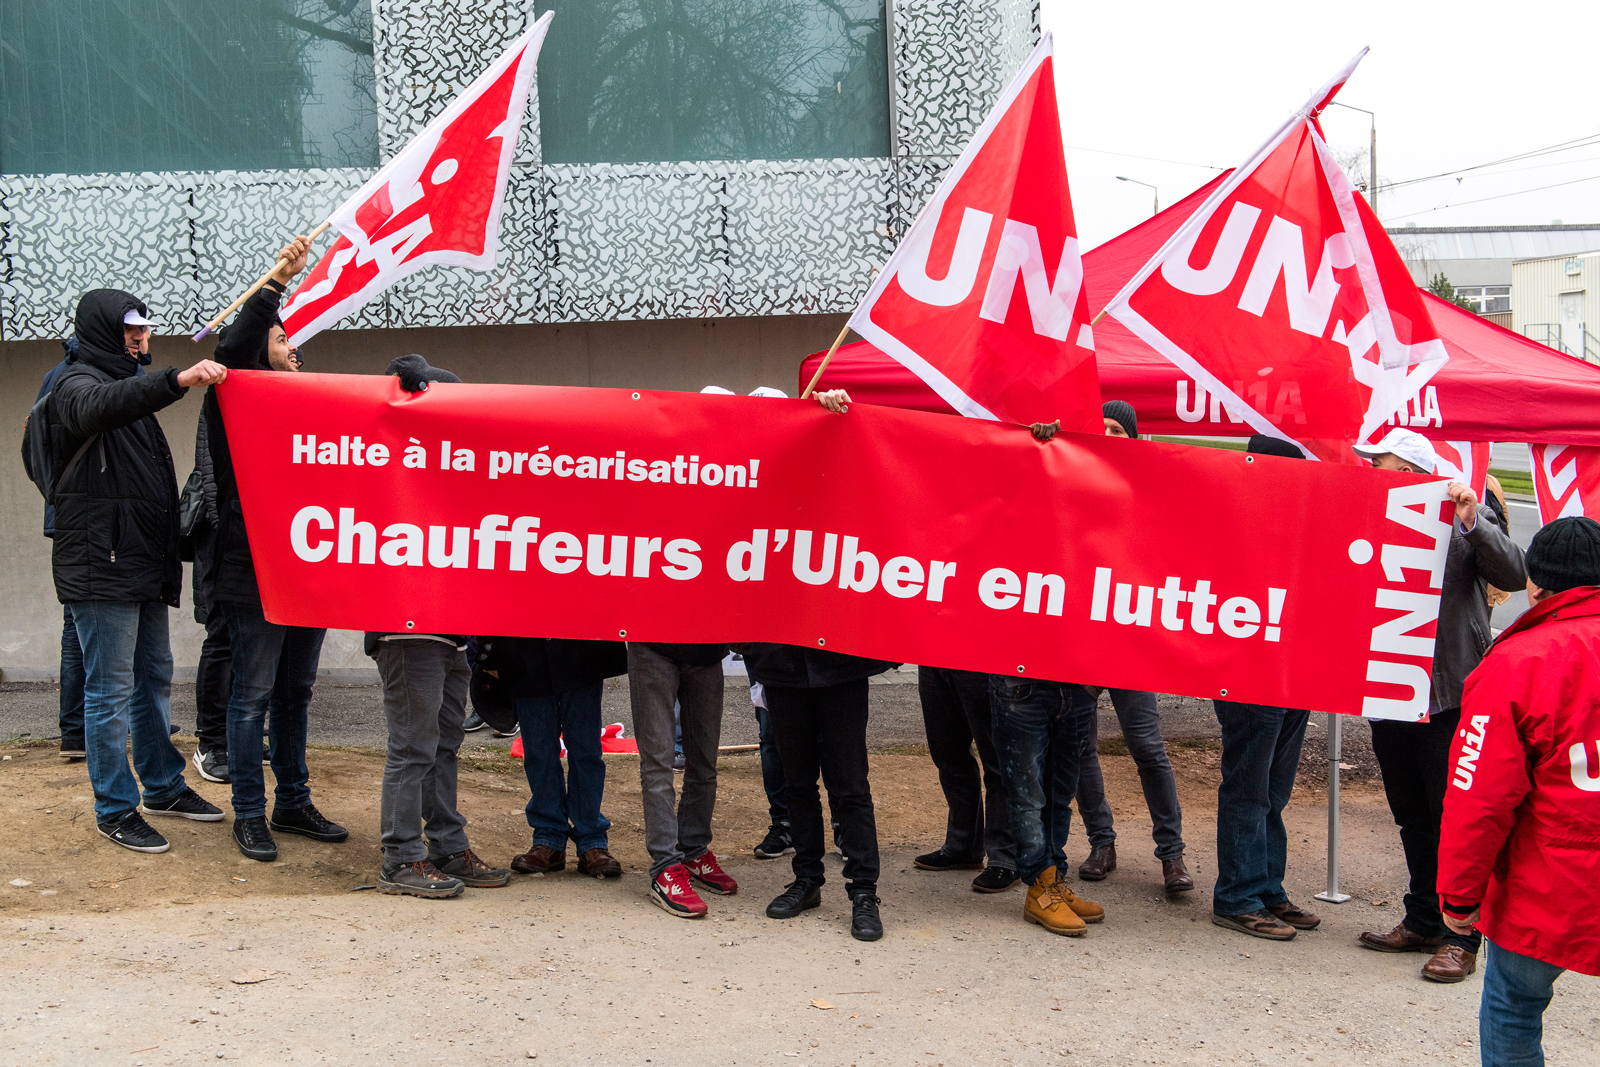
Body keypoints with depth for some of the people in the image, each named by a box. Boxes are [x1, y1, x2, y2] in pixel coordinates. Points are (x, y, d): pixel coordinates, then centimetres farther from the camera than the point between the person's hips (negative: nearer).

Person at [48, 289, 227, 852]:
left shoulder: (130, 385, 20)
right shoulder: (77, 383, -8)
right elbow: (99, 407, -36)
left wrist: (170, 552, 15)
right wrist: (177, 381, -48)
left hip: (144, 566, 9)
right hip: (100, 567, -9)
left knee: (155, 677, 17)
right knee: (111, 689, -4)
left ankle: (163, 786, 30)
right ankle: (115, 809, 4)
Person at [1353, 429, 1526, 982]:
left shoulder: (1468, 520, -4)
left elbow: (1514, 575, -16)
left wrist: (1473, 522, -25)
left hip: (1451, 698, -5)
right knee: (1413, 822, 16)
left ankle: (1461, 938, 8)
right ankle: (1423, 922, 28)